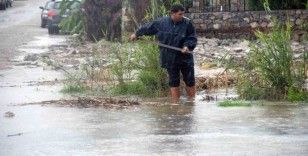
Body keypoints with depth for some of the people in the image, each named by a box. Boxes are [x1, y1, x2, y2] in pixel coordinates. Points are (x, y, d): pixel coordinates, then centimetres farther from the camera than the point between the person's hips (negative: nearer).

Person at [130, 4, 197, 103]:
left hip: (185, 57, -1)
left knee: (190, 80, 4)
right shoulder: (161, 22, -3)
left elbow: (193, 39, -2)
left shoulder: (187, 23, -8)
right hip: (170, 59, 1)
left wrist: (187, 46, -21)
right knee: (174, 82, 4)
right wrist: (136, 34, 24)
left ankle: (192, 101, 16)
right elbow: (148, 28, 12)